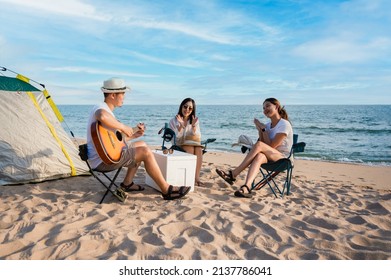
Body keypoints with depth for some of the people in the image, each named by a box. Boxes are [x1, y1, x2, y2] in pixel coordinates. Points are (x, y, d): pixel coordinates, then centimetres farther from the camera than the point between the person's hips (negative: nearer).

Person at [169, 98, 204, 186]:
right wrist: (181, 126, -20)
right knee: (189, 144, -32)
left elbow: (198, 138, -3)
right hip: (178, 148, -2)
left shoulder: (195, 121, 11)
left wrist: (193, 126, -19)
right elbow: (175, 139, -7)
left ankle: (196, 177, -37)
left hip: (195, 147, 2)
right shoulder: (173, 121, 4)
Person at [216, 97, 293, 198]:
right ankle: (246, 187, -53)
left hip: (283, 158, -6)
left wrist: (263, 128, -13)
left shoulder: (284, 124, -8)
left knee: (259, 145, -31)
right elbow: (266, 148, 4)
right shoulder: (268, 125, 15)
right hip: (270, 158, 6)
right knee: (259, 156, -32)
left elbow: (271, 146, -15)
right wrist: (260, 130, -5)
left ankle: (233, 174, -32)